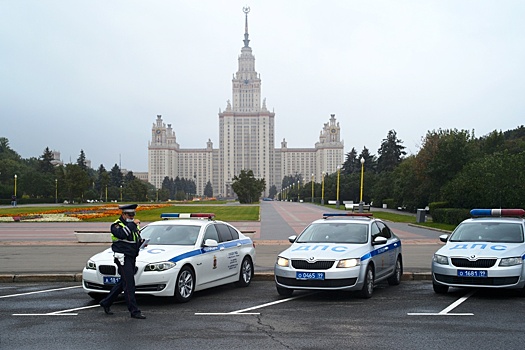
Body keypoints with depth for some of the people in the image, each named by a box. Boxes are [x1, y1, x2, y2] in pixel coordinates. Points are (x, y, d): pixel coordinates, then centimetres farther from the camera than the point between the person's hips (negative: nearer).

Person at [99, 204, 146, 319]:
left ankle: (106, 302, 29)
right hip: (123, 258, -9)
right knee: (129, 284, -11)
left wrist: (141, 241, 6)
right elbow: (122, 234, -30)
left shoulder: (133, 225, 17)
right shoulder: (117, 225, -8)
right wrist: (132, 224, -26)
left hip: (132, 257, 9)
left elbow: (137, 238, 28)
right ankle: (134, 311, -10)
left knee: (123, 283, 15)